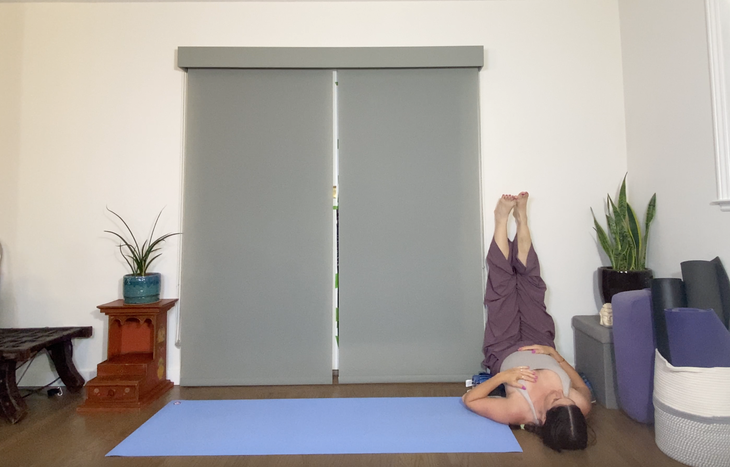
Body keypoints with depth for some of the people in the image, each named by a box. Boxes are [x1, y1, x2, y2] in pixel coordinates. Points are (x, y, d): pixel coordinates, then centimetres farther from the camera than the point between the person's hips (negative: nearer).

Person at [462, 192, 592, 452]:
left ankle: (502, 219, 19)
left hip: (504, 352, -2)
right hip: (540, 345, 3)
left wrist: (502, 376, -40)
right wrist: (556, 354, -21)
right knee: (530, 281, 3)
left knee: (503, 287, -2)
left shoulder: (516, 412, -42)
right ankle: (520, 218, 25)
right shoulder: (581, 408, -32)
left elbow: (469, 400, -28)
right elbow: (584, 389, -7)